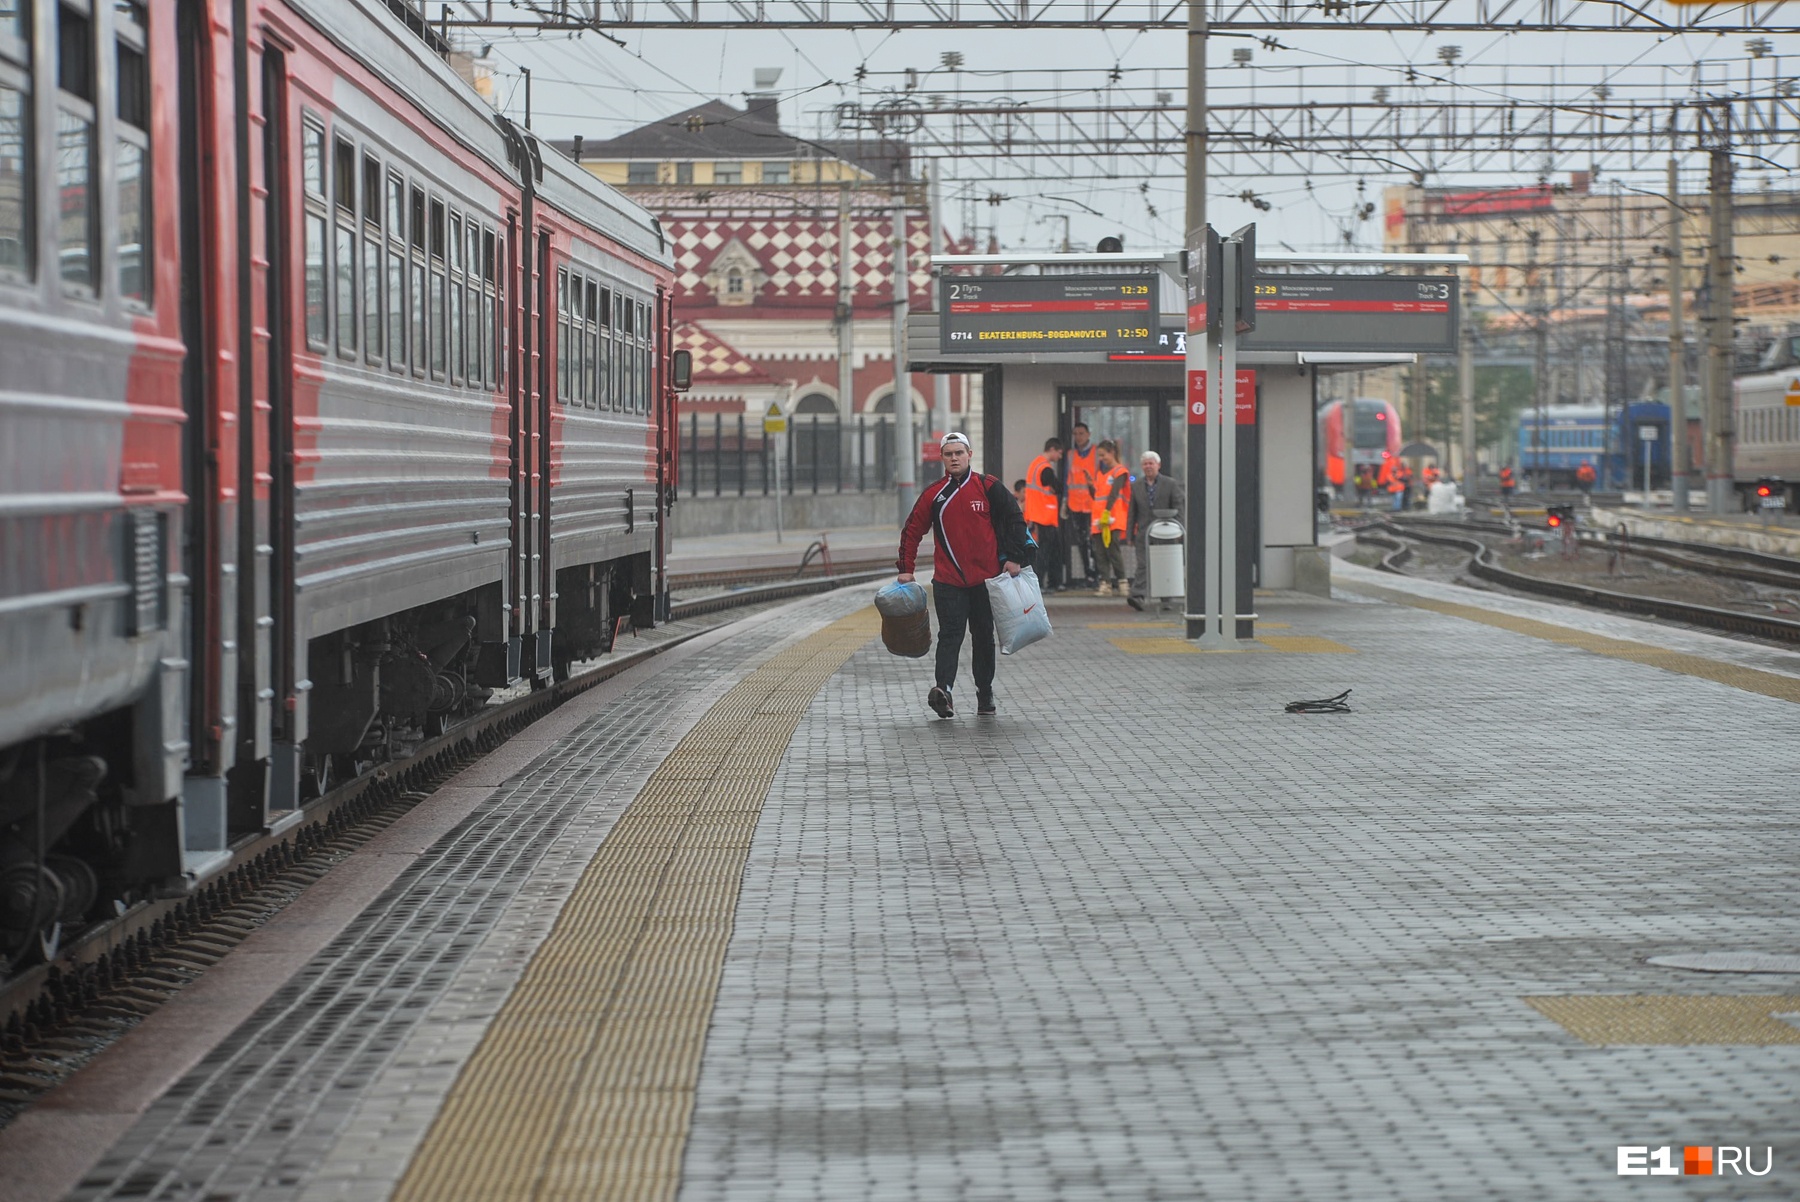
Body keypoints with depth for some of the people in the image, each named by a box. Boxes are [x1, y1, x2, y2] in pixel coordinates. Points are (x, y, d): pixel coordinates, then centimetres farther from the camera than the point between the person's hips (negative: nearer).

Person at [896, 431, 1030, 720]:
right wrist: (906, 568, 5)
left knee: (984, 636, 10)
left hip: (985, 576, 1)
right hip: (947, 580, -1)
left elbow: (1014, 520, 5)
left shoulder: (988, 487, 1)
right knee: (950, 634, -13)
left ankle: (985, 693, 20)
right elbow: (912, 530, 10)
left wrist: (1014, 558, -3)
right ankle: (943, 689, -26)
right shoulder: (933, 493, 4)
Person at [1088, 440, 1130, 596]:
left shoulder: (1120, 472, -3)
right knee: (1100, 553, 0)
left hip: (1113, 520, -7)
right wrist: (1090, 485, 2)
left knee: (1113, 551, -10)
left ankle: (1121, 583, -4)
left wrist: (1107, 513, -21)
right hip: (1098, 520, 7)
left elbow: (1114, 493, -13)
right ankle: (1105, 583, 0)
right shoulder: (1099, 473, 18)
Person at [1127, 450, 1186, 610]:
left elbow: (1179, 507, 1)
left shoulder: (1170, 484, 3)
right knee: (1143, 565, -9)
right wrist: (1130, 534, 5)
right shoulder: (1136, 486, 9)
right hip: (1144, 533, 0)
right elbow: (1132, 512, 10)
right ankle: (1137, 596, -17)